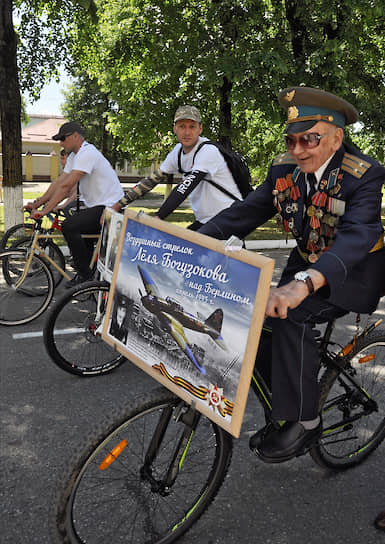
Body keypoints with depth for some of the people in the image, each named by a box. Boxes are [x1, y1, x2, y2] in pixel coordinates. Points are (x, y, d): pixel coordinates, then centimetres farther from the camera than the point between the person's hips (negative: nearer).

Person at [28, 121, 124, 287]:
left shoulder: (87, 153, -18)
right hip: (97, 206, 11)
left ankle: (85, 275, -11)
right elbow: (58, 182, 12)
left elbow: (66, 185, -25)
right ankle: (92, 270, 36)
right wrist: (37, 203, 3)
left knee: (69, 226, -23)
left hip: (109, 207, -11)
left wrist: (45, 210, -25)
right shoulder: (74, 156, 15)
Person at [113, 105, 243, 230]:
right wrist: (119, 204, 1)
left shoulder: (208, 151, -19)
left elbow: (185, 188, -29)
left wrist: (156, 218, -36)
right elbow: (152, 180, 7)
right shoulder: (178, 151, 5)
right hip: (204, 221, 7)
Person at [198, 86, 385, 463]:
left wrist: (303, 284, -56)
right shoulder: (284, 169, -4)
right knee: (256, 325, -11)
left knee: (289, 315, -29)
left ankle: (303, 421, -10)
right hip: (307, 266, 6)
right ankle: (289, 411, 12)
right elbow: (244, 212, -10)